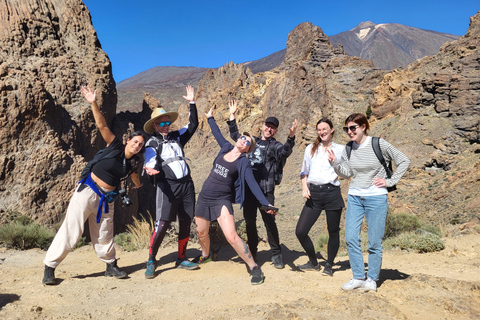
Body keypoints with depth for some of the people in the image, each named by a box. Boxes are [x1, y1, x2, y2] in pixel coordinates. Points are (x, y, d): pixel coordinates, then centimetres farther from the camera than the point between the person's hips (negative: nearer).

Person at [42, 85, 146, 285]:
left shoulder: (134, 162, 2)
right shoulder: (115, 147, -11)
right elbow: (102, 125, -21)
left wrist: (138, 185, 45)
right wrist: (93, 103, -32)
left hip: (106, 199, 5)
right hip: (88, 191, -4)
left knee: (104, 236, 14)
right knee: (70, 231, -4)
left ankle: (111, 266, 30)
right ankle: (49, 268, 7)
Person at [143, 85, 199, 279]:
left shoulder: (177, 137, 16)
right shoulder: (152, 143, 1)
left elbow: (193, 125, 22)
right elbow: (150, 163, -11)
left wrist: (192, 103, 17)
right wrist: (150, 170, -35)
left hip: (186, 184, 6)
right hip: (167, 186, -5)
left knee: (186, 222, 8)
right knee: (162, 223, -12)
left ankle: (181, 259, 23)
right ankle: (151, 261, 5)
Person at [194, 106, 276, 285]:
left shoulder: (243, 163, -8)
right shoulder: (226, 148, 5)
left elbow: (252, 184, -16)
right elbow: (217, 133, 22)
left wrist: (266, 203, -26)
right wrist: (210, 118, 34)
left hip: (222, 200, -5)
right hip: (204, 196, 6)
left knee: (231, 236, -19)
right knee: (201, 232, 19)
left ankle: (254, 268, -5)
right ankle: (205, 255, 51)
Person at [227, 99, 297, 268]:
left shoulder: (275, 146, 2)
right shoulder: (253, 141, 17)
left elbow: (285, 151, -21)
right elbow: (235, 136, 30)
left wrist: (291, 137, -39)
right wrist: (232, 115, 28)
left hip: (266, 190, -5)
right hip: (248, 188, 5)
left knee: (269, 222, -4)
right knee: (249, 222, 11)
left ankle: (276, 255, 10)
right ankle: (252, 253, 26)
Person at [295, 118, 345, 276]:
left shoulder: (340, 149, 7)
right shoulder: (310, 149, 15)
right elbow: (304, 171, 20)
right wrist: (304, 187, 5)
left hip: (332, 192, -2)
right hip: (314, 194, 3)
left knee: (333, 232, 5)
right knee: (300, 232, -2)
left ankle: (329, 265, 26)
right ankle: (313, 262, 21)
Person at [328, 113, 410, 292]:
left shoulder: (379, 145, -7)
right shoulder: (348, 148, 6)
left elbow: (404, 161, 0)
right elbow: (347, 172, 5)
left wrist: (390, 181, -5)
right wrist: (335, 163, -12)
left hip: (376, 198, -4)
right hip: (354, 197, 4)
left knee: (374, 242, 2)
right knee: (350, 238, -2)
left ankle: (372, 279, 17)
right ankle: (358, 277, 12)